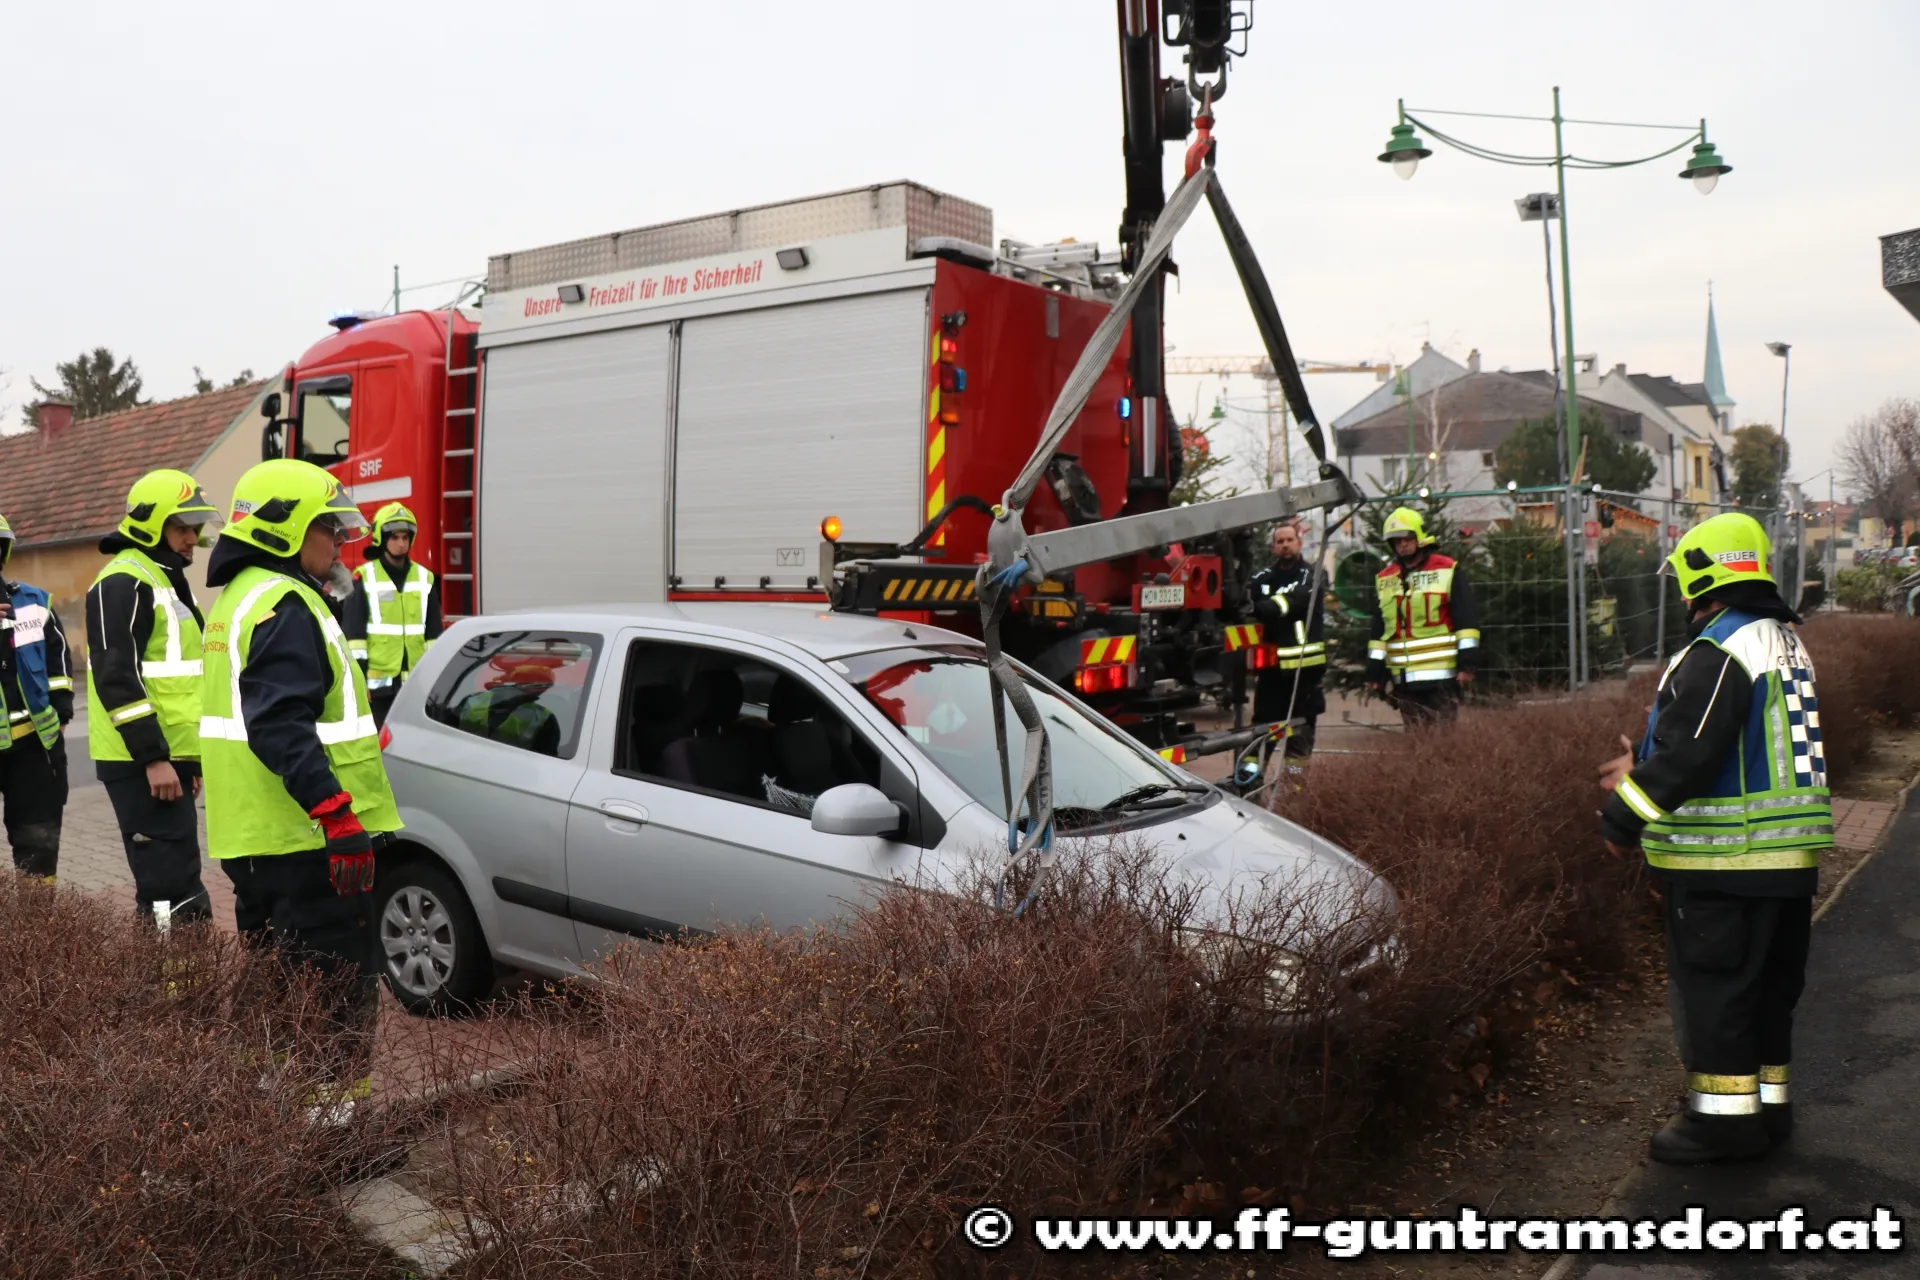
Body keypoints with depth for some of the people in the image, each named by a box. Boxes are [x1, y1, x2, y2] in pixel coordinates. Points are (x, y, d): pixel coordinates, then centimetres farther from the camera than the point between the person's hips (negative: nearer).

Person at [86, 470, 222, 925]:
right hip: (141, 763, -10)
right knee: (174, 893, -12)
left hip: (169, 756, 10)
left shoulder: (169, 580, 19)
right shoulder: (124, 583, -13)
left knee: (173, 882, 15)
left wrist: (194, 755, 24)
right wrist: (152, 757, -22)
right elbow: (116, 677, -21)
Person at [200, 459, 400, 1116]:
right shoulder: (284, 605, -18)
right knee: (337, 982, -2)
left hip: (250, 836, 11)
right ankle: (330, 1105, 3)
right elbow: (282, 725, -27)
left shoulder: (238, 597, 17)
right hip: (305, 837, -11)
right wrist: (341, 816, -29)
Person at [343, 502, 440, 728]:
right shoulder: (365, 577, -1)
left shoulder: (424, 577, 10)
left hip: (416, 680, 3)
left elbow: (434, 632, 12)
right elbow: (353, 632, -4)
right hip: (378, 680, -3)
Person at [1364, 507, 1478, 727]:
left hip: (1441, 674, -4)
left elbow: (1466, 620, -4)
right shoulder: (1384, 580, 14)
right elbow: (1379, 630, 17)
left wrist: (1467, 662, -11)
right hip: (1404, 677, 5)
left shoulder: (1447, 571, 0)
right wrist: (1374, 670, 13)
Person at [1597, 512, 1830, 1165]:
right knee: (1770, 983, 18)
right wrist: (1644, 764, 22)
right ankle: (1768, 1100, 28)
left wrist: (1624, 819, -16)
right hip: (1788, 857, 10)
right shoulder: (1784, 641, 14)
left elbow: (1688, 753, -25)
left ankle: (1723, 1114, 7)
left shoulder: (1716, 655, -20)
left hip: (1723, 862, -10)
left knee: (1712, 986, 0)